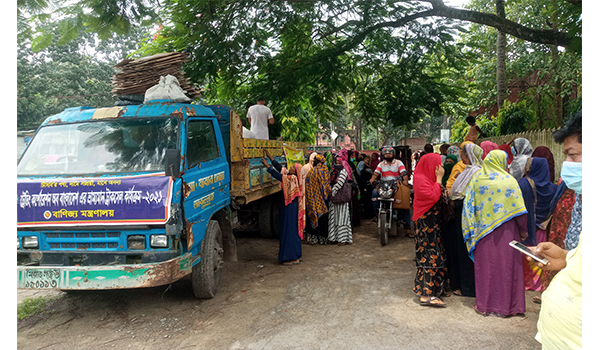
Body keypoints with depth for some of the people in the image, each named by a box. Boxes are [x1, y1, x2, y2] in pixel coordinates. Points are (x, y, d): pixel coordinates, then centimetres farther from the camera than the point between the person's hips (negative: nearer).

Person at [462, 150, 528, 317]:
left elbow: (469, 206, 1)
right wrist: (523, 231, 7)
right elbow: (519, 209, -5)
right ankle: (505, 305, 15)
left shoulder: (477, 179, 1)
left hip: (483, 231, 2)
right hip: (505, 231, -2)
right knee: (505, 265, 7)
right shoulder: (509, 181, -5)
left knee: (485, 265, 8)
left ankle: (484, 304, 16)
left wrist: (471, 229, 8)